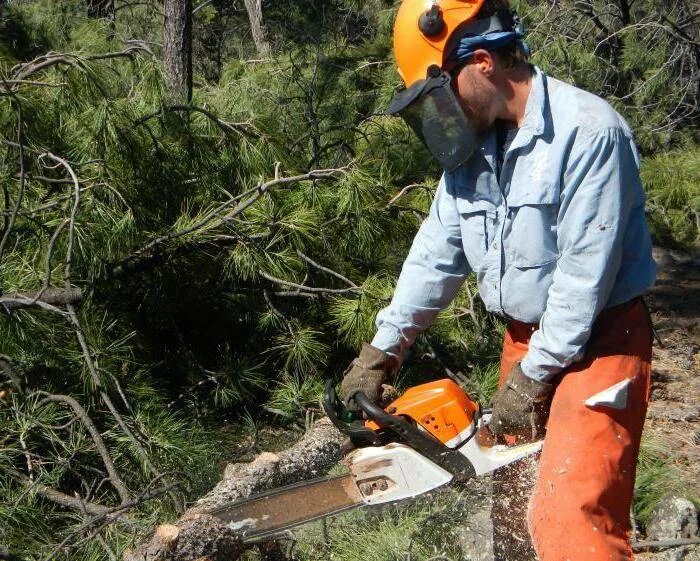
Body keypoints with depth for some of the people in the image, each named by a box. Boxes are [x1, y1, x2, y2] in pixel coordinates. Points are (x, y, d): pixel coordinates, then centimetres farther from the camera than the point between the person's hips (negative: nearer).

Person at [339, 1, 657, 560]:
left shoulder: (589, 131, -21)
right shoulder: (475, 140, 3)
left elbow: (585, 271, -22)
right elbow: (438, 249, 8)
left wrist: (533, 375, -16)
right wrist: (381, 349, 8)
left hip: (597, 342, -7)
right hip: (524, 338, 8)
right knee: (513, 497, 16)